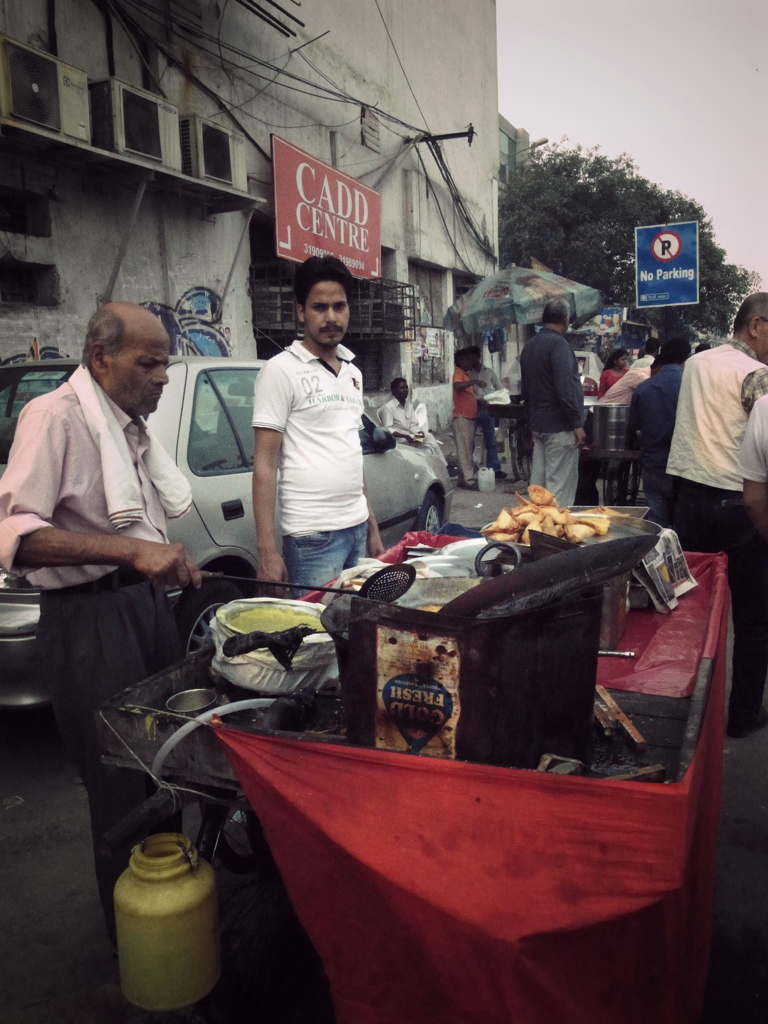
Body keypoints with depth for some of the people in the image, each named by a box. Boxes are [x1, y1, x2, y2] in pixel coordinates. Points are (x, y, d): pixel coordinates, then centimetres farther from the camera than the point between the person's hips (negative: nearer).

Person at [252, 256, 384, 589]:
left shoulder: (353, 373, 13)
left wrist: (372, 527, 16)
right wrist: (266, 549, -16)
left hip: (357, 529, 7)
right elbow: (265, 463, -10)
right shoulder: (281, 370, -8)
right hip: (313, 536, -7)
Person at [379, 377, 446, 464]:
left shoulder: (409, 404, 11)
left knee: (429, 437, -19)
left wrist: (418, 433, -12)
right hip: (397, 439, -7)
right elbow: (388, 430, -19)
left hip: (409, 437, 7)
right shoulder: (388, 407, -13)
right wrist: (405, 436, -29)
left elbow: (413, 424, 10)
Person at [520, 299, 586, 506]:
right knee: (561, 485, -6)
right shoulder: (558, 344, -13)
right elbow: (565, 389, -21)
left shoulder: (529, 346, 15)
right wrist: (577, 423, -17)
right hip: (559, 426, -9)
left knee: (538, 482, 11)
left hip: (538, 423, 9)